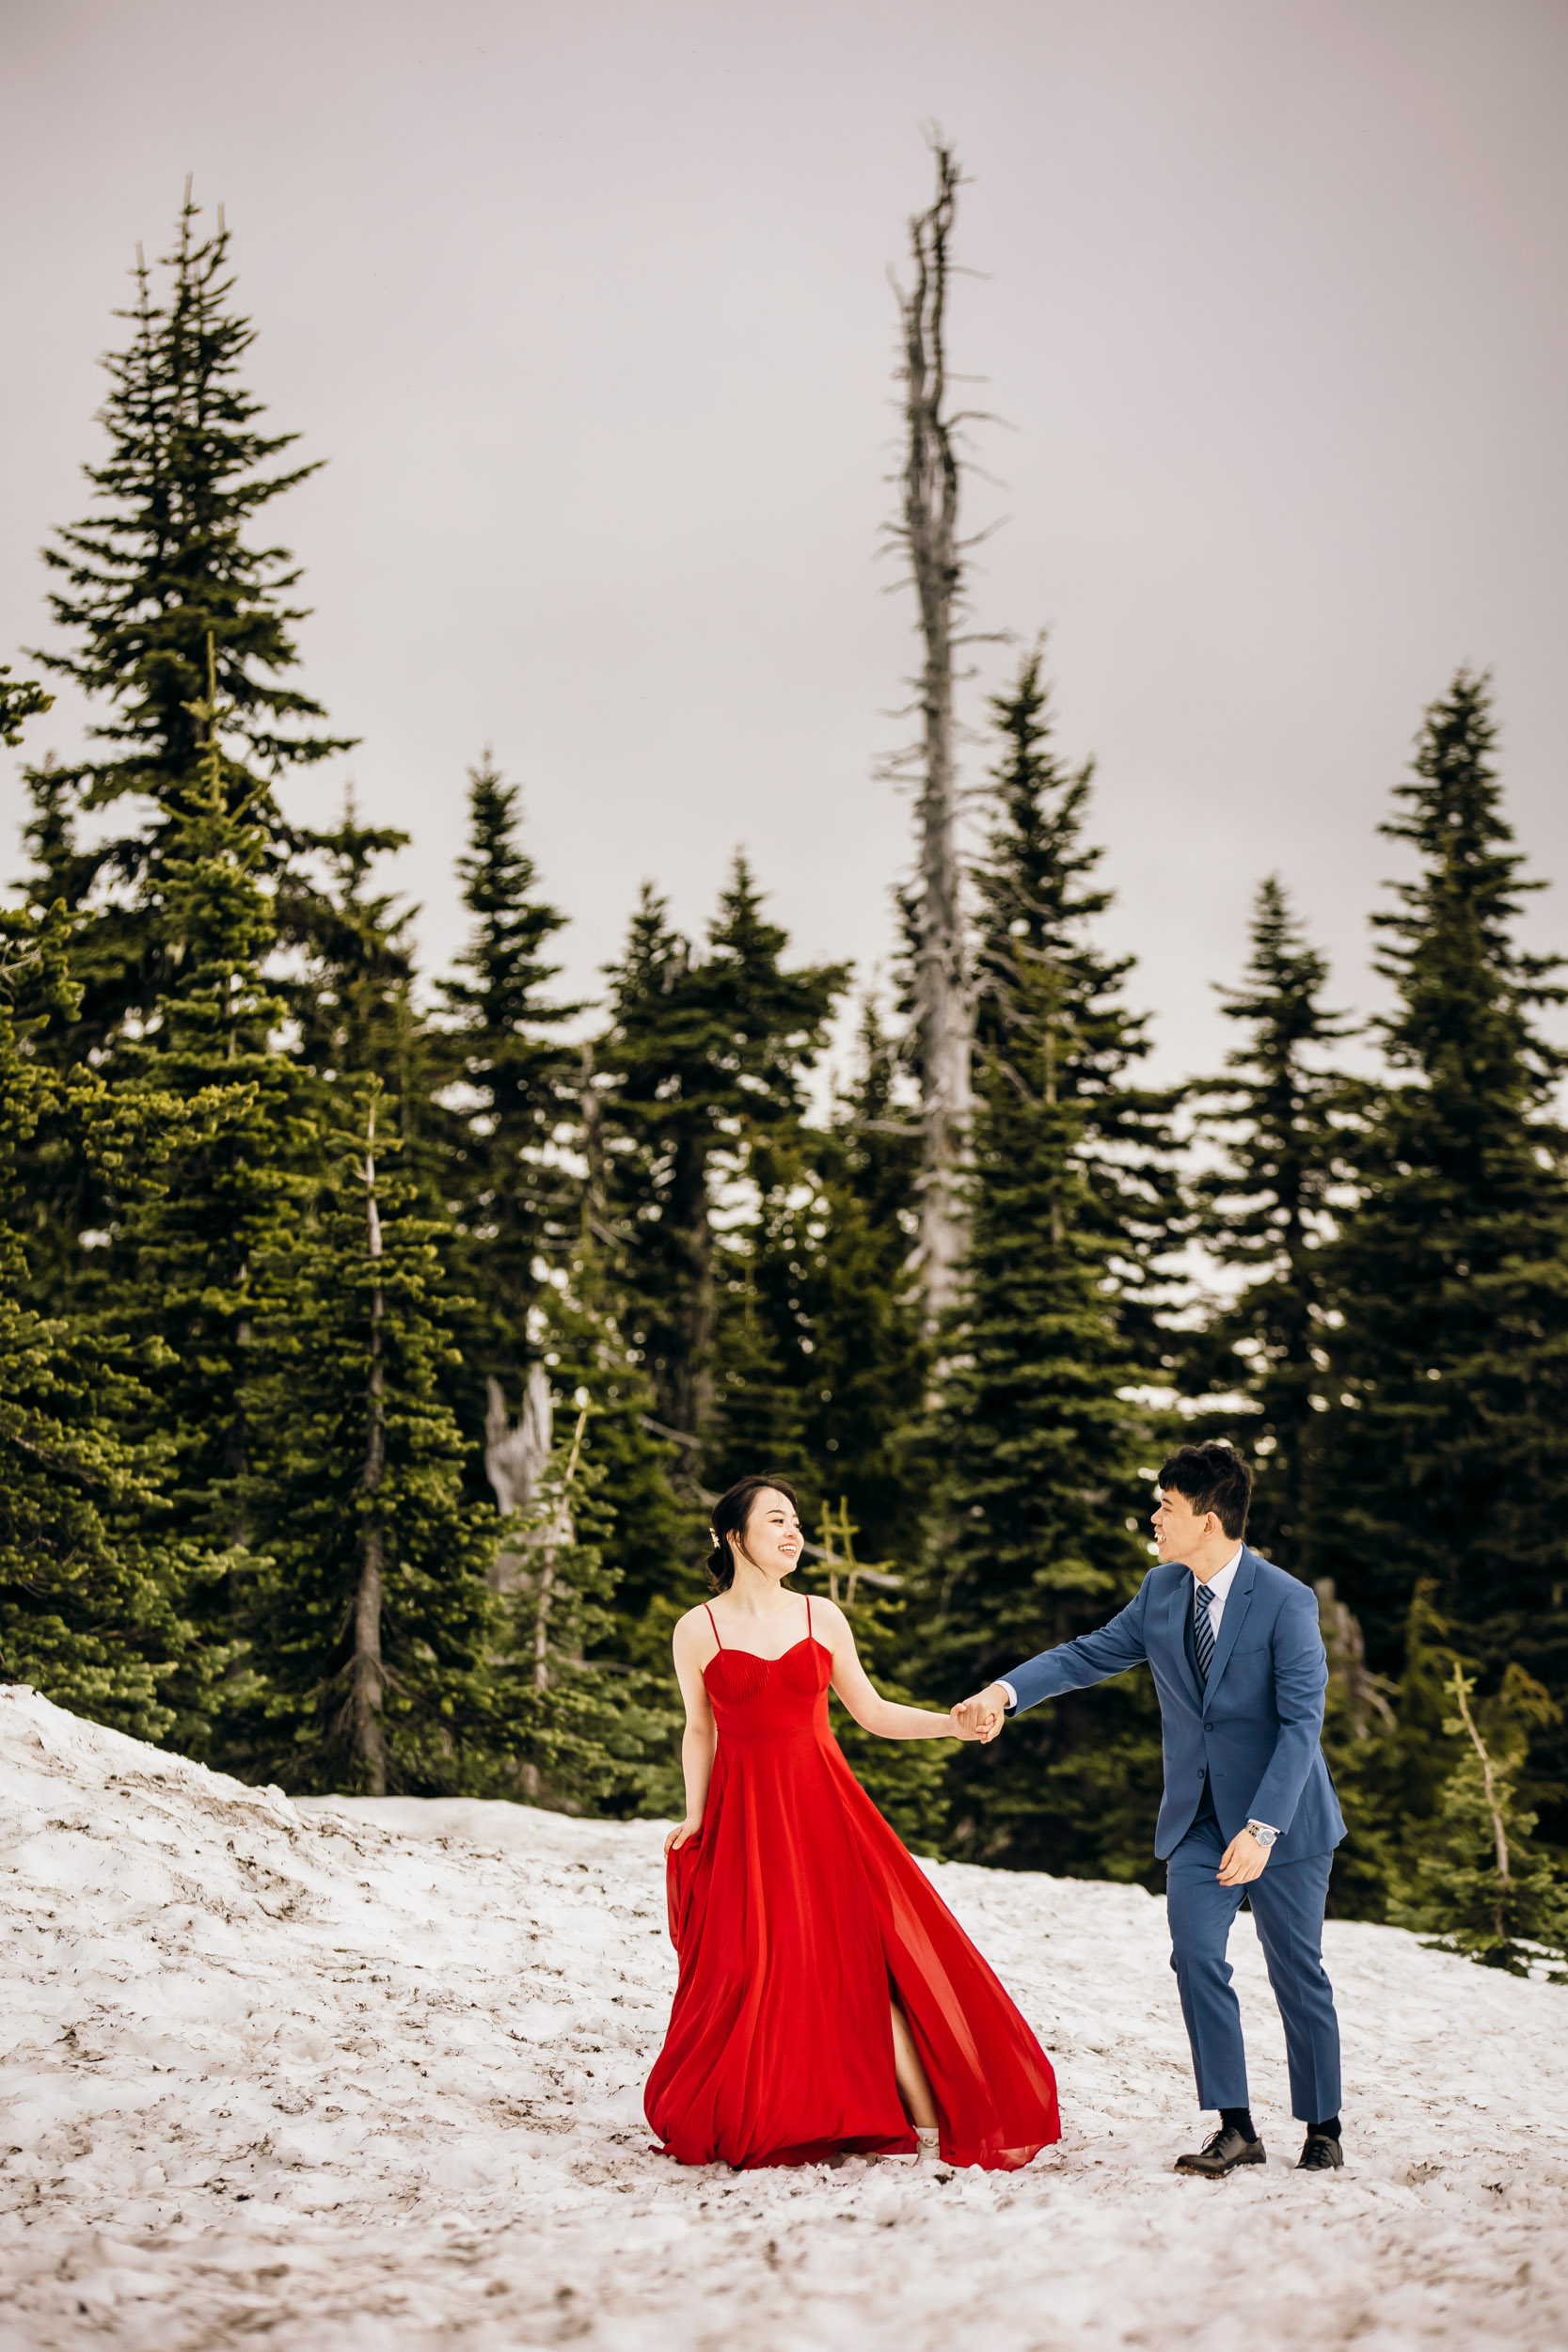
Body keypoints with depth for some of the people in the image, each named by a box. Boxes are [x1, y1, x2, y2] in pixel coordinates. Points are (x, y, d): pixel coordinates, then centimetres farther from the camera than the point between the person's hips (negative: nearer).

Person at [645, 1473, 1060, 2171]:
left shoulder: (821, 1618, 7)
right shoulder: (698, 1630, 1)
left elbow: (873, 1713, 11)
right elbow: (699, 1731, 9)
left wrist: (953, 1723, 0)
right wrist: (694, 1817, 0)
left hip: (823, 1804, 2)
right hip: (745, 1813, -1)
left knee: (869, 1957, -6)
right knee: (756, 1970, -4)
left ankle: (927, 2126, -2)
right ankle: (754, 2131, 13)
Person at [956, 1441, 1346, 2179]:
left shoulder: (1285, 1602, -18)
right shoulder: (1161, 1591, 2)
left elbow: (1302, 1723, -21)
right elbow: (1091, 1654, 10)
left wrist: (1262, 1827, -28)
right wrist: (1007, 1691, -5)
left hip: (1280, 1816, -5)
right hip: (1198, 1815, 5)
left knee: (1296, 1973, 5)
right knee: (1195, 1958, -9)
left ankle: (1322, 2130, 20)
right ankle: (1235, 2130, -2)